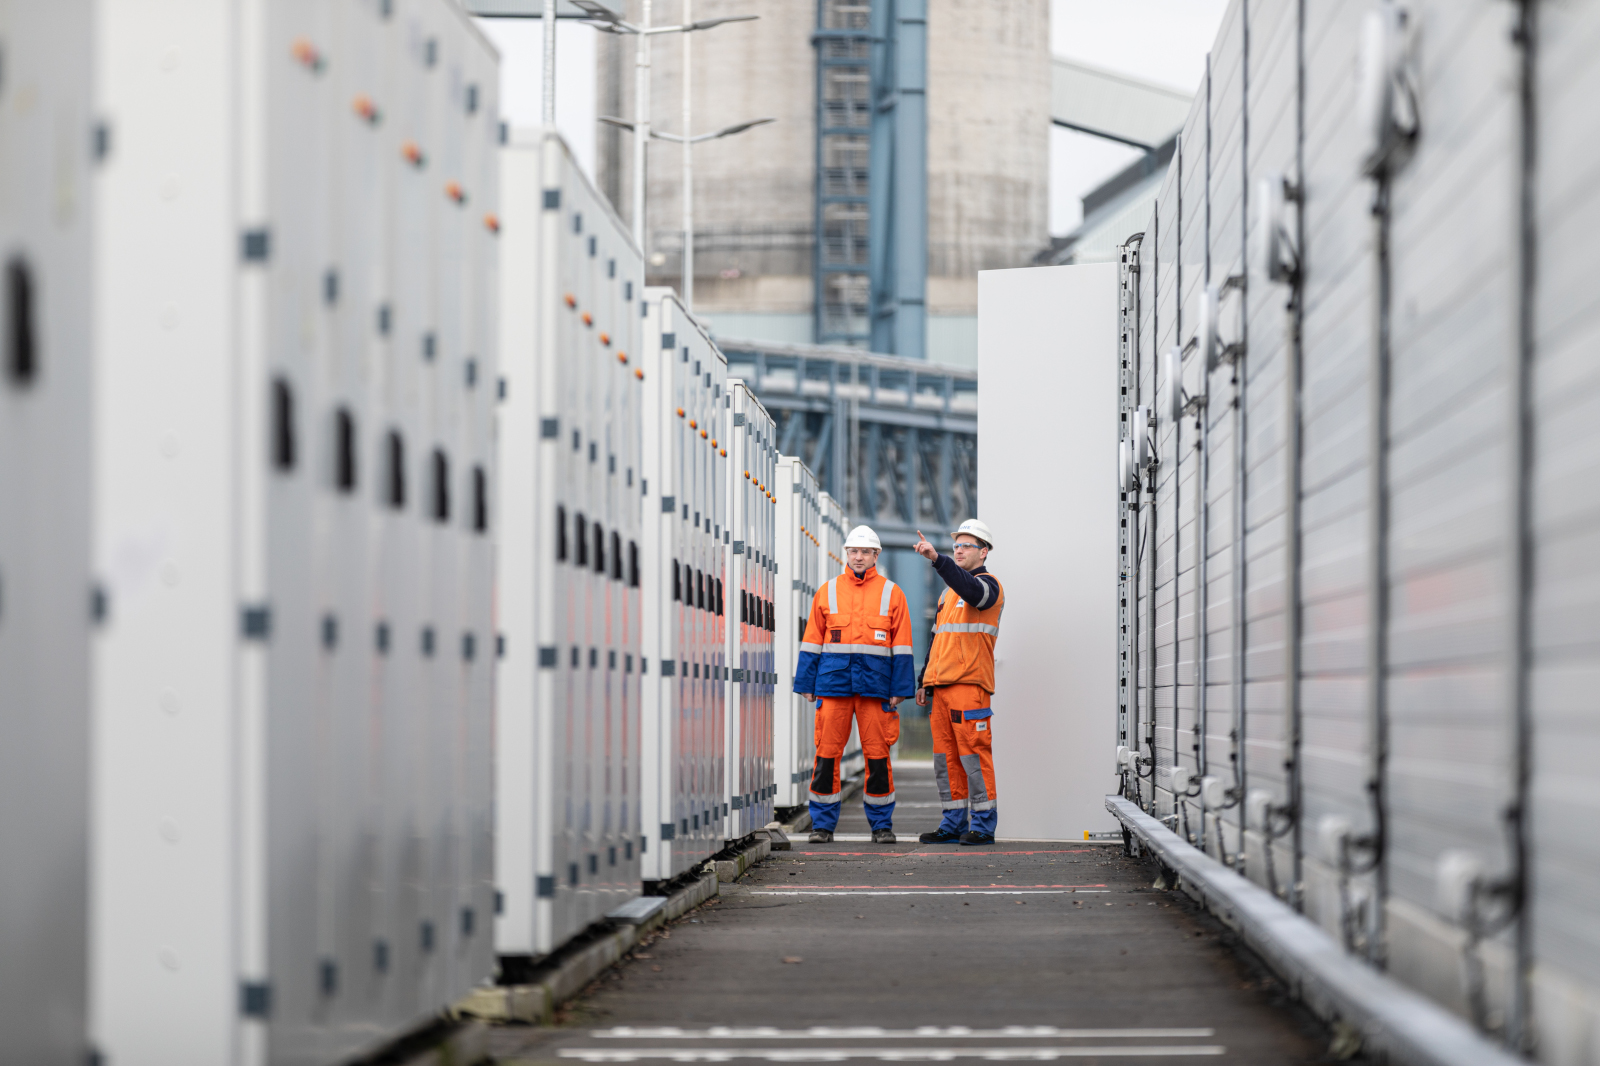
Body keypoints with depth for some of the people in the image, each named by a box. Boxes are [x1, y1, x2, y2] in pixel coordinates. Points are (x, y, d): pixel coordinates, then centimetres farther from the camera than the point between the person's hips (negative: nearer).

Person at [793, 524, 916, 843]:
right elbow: (812, 641, 12)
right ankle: (823, 825, 5)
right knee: (827, 754, -2)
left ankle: (882, 825, 9)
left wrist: (899, 689, -1)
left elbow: (902, 646, 6)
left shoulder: (891, 593, 7)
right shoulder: (827, 592, 11)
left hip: (875, 685, -1)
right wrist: (806, 684, 5)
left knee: (878, 756, 0)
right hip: (833, 683, 1)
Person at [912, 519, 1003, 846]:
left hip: (970, 684, -8)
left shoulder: (988, 584, -3)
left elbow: (971, 589, -28)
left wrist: (936, 559, -39)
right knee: (946, 757, 8)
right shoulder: (948, 593, 24)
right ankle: (953, 824, 12)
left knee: (973, 753, -8)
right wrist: (924, 682, 21)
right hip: (941, 684, 8)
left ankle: (983, 826, -5)